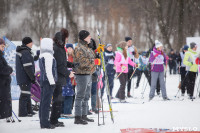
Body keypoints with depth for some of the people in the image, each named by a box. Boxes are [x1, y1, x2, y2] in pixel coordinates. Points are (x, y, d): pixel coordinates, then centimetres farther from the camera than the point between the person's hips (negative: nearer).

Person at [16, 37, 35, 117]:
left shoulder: (20, 51, 17)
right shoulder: (25, 52, -18)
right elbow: (28, 67, -23)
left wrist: (32, 76, 24)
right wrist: (33, 77, -18)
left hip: (21, 77, 11)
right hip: (25, 77, -11)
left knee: (27, 93, 18)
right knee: (25, 95, -7)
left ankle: (29, 111, 26)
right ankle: (23, 112, -6)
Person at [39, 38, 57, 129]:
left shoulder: (42, 55, 16)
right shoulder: (48, 56, -14)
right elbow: (48, 70, -18)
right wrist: (52, 81, -16)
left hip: (43, 80, 10)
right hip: (48, 81, -10)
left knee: (43, 101, 11)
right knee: (46, 102, -9)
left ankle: (43, 122, 15)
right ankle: (45, 123, -9)